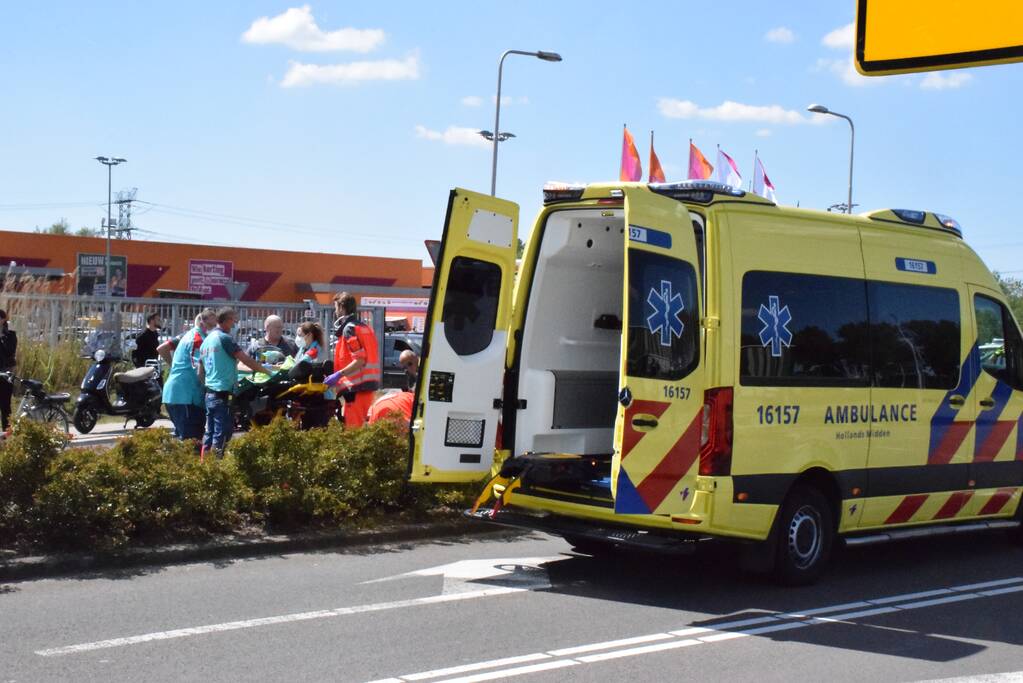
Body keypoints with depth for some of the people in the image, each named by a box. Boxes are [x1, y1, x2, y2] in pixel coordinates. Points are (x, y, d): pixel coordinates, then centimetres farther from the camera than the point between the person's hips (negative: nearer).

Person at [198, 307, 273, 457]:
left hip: (209, 393, 9)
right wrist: (267, 370, -1)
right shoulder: (224, 338, -10)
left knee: (209, 434, 11)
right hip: (223, 393, -9)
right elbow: (246, 360, -11)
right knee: (221, 434, -6)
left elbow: (200, 372, 18)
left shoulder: (206, 340, 15)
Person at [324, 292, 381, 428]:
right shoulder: (364, 327, 18)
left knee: (353, 428, -8)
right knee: (361, 425, 16)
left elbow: (359, 360, -19)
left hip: (356, 386, -10)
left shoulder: (349, 328, -10)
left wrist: (339, 374, -19)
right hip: (368, 385, 10)